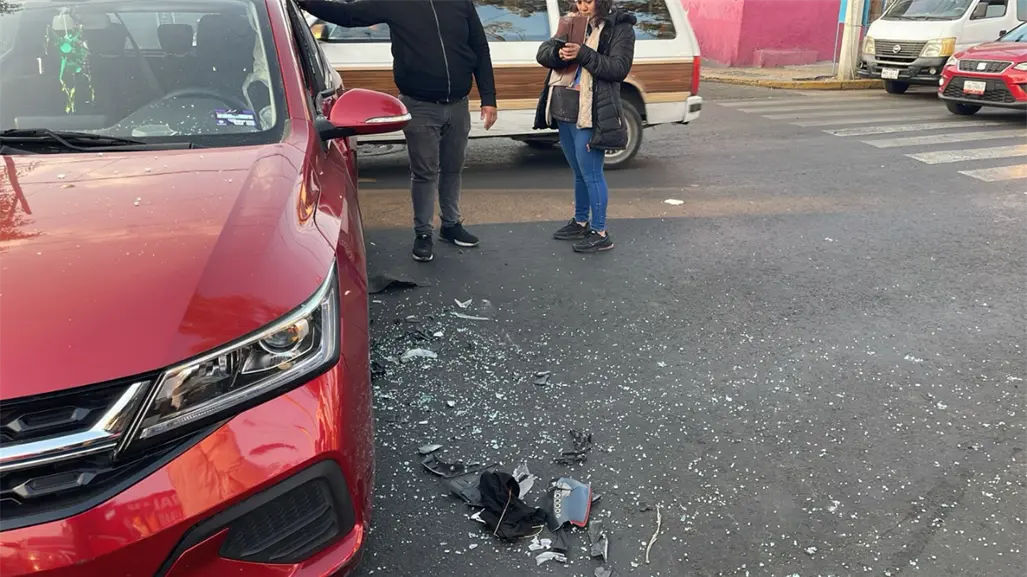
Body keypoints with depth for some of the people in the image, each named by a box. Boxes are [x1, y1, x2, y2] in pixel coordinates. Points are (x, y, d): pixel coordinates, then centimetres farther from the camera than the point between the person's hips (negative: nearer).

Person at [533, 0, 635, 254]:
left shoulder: (620, 27, -3)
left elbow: (619, 68, -15)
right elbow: (542, 53, 6)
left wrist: (583, 54, -24)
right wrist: (559, 53, -16)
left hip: (592, 113, -7)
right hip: (563, 110, 7)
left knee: (591, 174, -4)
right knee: (579, 173, 17)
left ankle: (600, 233, 6)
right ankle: (581, 222, 30)